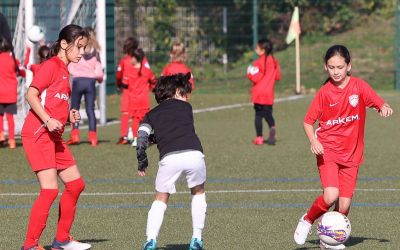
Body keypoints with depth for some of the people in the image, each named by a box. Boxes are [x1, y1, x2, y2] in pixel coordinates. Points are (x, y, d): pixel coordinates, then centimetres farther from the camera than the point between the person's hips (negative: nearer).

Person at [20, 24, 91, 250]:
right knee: (50, 189, -15)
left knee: (76, 184, 12)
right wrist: (48, 120, -24)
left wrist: (69, 117, 7)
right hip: (38, 135, -10)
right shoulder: (51, 65, -8)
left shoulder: (64, 70, 18)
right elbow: (31, 95, -17)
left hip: (54, 137, 10)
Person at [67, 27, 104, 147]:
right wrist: (99, 78, 22)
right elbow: (99, 71, 3)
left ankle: (75, 135, -3)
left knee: (74, 108, 7)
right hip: (90, 81, 2)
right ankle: (93, 136, 1)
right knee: (90, 109, 7)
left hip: (78, 80, -2)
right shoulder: (95, 52, 5)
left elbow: (70, 67, -4)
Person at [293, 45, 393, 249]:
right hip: (328, 150, -2)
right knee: (331, 196, -22)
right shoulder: (324, 92, -4)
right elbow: (308, 121, 1)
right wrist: (313, 141, -17)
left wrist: (384, 108, -26)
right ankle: (307, 220, 5)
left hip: (351, 154, 2)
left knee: (344, 205, -2)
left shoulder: (359, 86, -2)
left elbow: (380, 104, -1)